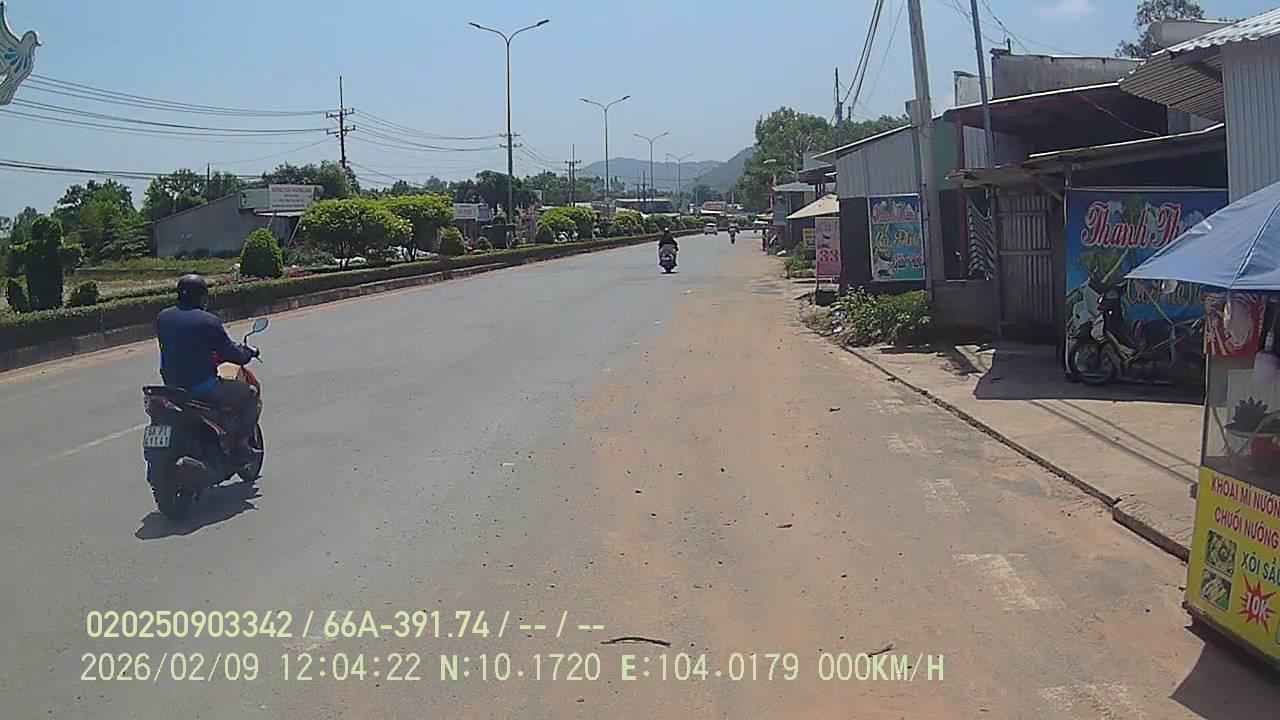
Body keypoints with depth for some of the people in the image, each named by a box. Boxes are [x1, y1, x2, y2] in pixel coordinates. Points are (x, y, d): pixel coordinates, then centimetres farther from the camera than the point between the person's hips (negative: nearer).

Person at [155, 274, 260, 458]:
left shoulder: (162, 317, 4)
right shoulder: (208, 322, -16)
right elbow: (231, 353, -10)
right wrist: (249, 352, 11)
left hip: (171, 387, 7)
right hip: (203, 390, -7)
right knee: (250, 394, 12)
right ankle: (240, 443, 7)